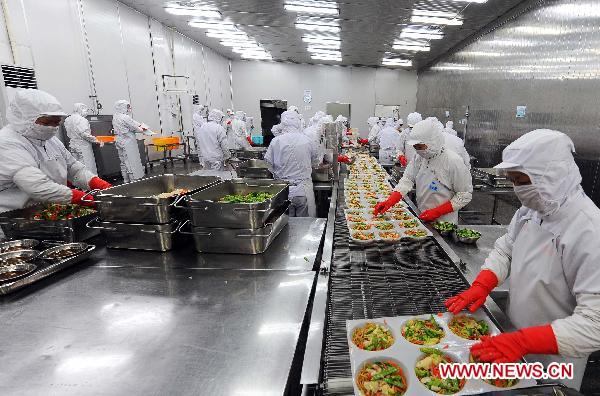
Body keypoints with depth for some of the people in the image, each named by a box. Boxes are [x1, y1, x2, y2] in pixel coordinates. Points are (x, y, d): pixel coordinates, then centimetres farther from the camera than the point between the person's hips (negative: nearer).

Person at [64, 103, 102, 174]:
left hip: (72, 146, 8)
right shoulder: (81, 120, -15)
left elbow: (69, 134, 13)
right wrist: (97, 141, -12)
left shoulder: (67, 120, 11)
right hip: (83, 147, -8)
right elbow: (85, 134, -19)